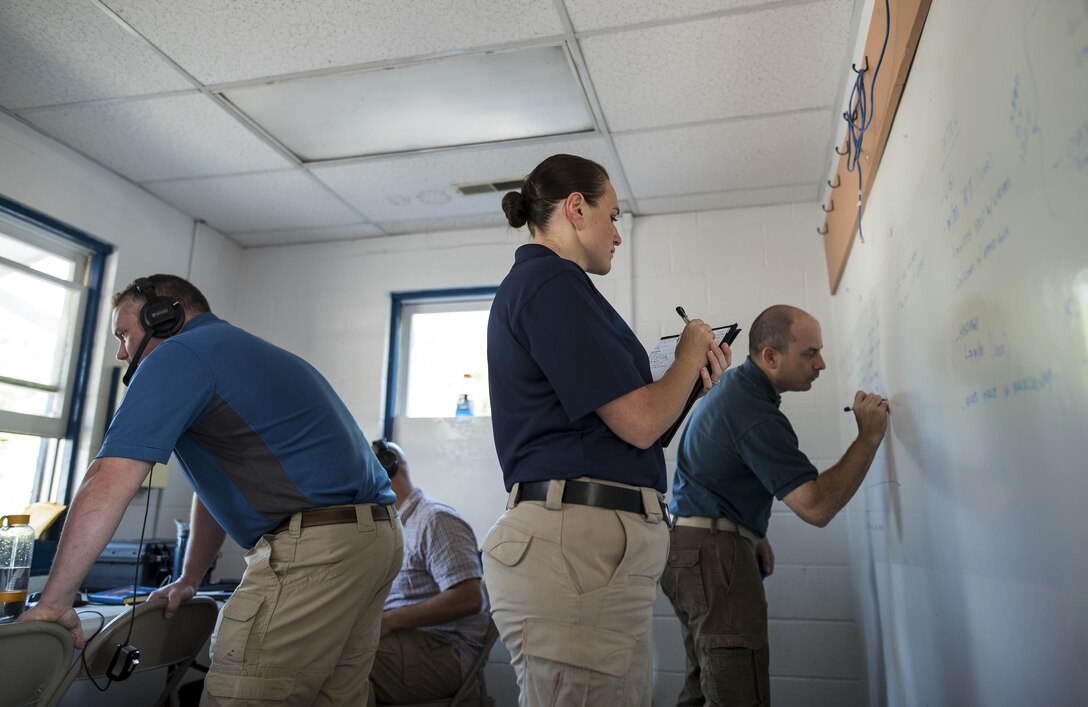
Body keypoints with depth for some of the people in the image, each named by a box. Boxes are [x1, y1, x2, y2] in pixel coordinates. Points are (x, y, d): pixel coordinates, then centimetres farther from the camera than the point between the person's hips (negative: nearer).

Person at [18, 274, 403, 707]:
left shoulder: (179, 355, -2)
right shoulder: (237, 352, 28)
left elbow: (109, 484, -10)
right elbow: (219, 486, 31)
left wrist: (53, 603, -2)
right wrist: (189, 579, 33)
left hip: (314, 547, -10)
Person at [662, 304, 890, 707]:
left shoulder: (732, 387, 13)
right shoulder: (755, 413, -19)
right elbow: (816, 507, -23)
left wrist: (753, 534, 18)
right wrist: (869, 437, -16)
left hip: (688, 547, 11)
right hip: (715, 555, -11)